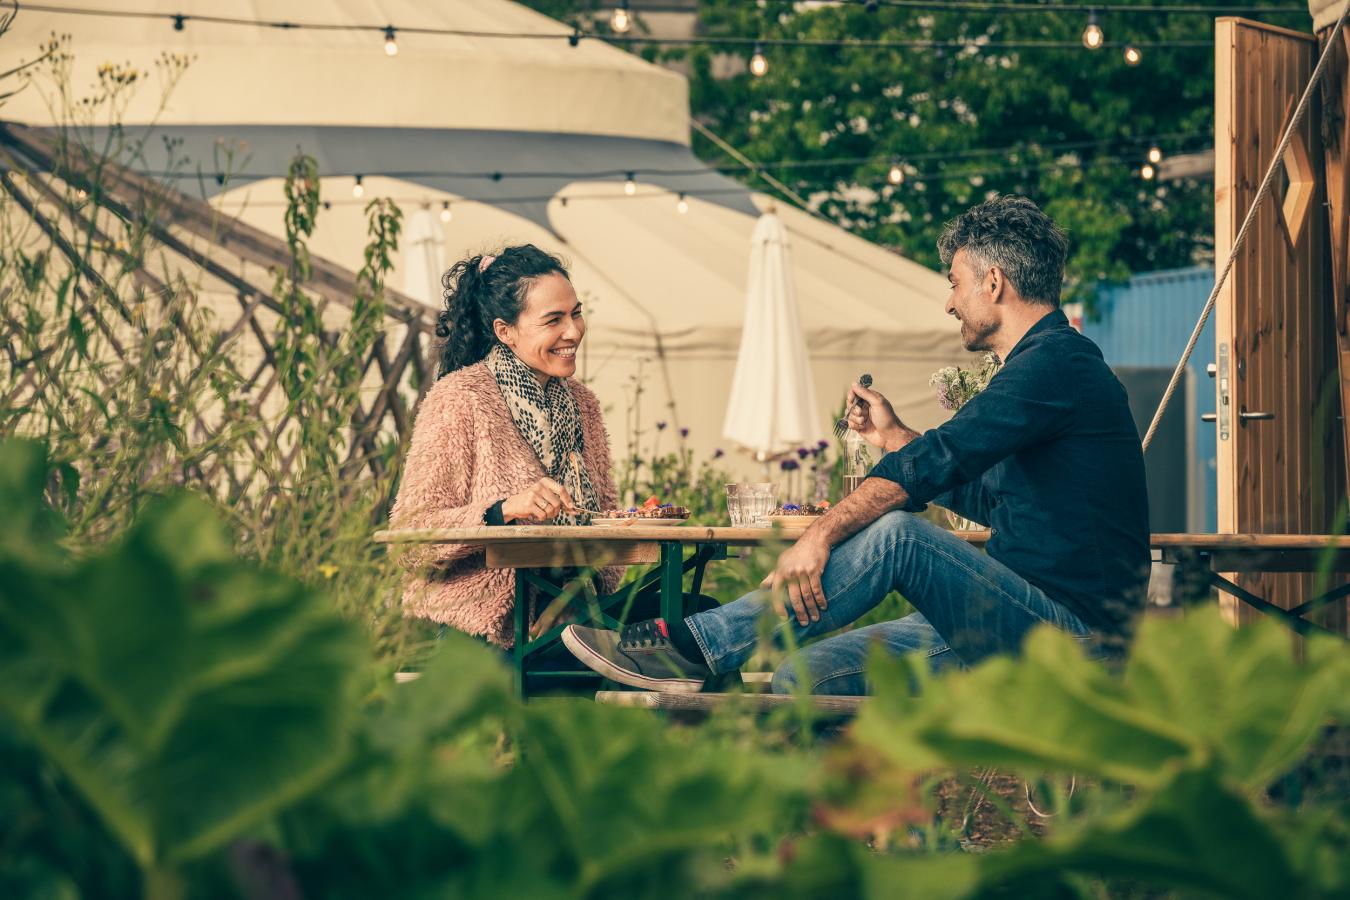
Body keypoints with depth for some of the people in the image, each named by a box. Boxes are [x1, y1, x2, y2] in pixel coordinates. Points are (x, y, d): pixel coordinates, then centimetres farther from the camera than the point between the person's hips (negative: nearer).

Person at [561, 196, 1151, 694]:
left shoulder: (1057, 363, -13)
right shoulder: (1048, 363, 22)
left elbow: (934, 464, -23)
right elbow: (983, 499, 31)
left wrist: (822, 535, -27)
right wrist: (894, 436, 28)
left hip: (1069, 638, -10)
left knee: (898, 535, -27)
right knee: (807, 676, -4)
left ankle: (694, 645, -23)